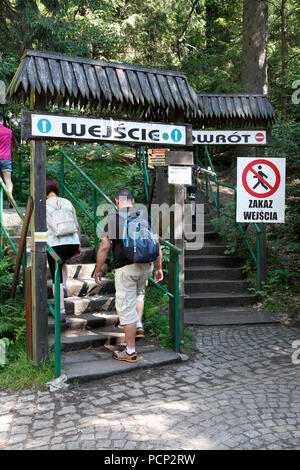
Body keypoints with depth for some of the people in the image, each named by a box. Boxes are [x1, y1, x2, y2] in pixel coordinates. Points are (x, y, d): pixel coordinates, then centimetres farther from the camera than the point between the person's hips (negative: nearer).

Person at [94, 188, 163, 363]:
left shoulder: (113, 219, -5)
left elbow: (104, 247, -8)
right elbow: (156, 244, 5)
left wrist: (98, 270, 3)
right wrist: (159, 268, 13)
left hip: (125, 268, -4)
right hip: (146, 266, 5)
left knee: (126, 307, 3)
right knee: (139, 294, 34)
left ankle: (130, 351, 10)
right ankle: (139, 326, 26)